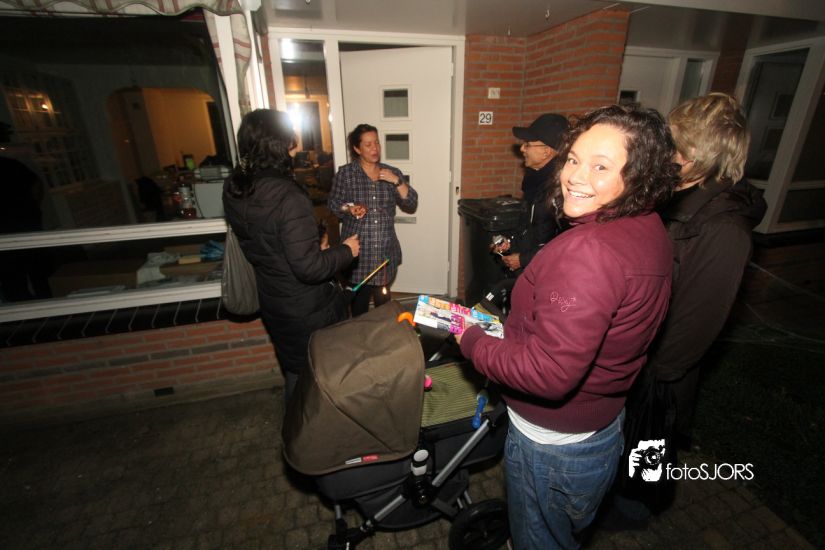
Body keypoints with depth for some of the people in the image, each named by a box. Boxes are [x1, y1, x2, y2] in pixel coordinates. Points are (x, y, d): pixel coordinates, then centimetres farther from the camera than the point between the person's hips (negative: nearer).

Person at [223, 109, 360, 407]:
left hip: (271, 301, 8)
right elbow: (309, 267, -31)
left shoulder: (234, 188, -6)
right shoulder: (289, 198, -31)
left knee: (293, 371, 29)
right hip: (307, 309, -7)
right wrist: (346, 250, -13)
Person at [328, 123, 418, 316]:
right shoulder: (345, 173, -2)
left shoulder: (392, 173, 5)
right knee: (359, 299, 6)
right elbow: (333, 205, 2)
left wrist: (397, 181, -15)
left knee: (383, 298, 14)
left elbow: (411, 205, -2)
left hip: (385, 250, 2)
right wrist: (349, 209, -18)